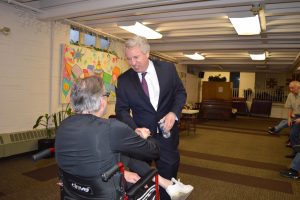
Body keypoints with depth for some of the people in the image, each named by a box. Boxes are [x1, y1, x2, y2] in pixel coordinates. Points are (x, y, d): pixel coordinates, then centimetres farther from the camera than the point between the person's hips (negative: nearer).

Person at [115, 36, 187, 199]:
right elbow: (122, 109, -6)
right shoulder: (123, 79, -7)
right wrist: (134, 129, -24)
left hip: (167, 133, 1)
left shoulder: (168, 68, -5)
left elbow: (180, 92, 3)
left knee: (169, 177, 14)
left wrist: (174, 113, -16)